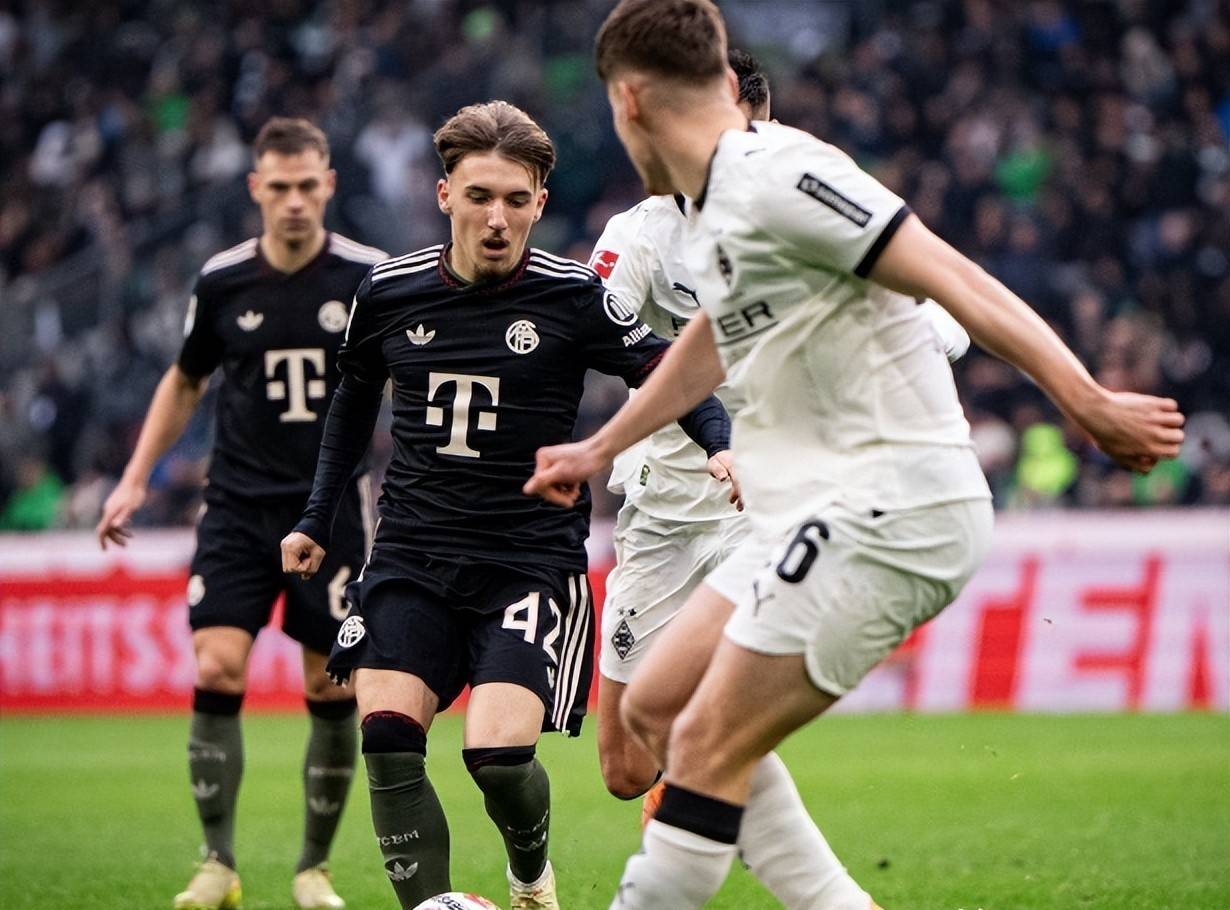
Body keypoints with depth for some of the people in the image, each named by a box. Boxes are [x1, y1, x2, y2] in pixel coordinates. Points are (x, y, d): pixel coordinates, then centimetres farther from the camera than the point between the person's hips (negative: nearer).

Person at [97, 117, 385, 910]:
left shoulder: (369, 277, -6)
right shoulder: (222, 281, 0)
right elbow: (185, 382, 16)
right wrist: (136, 478, 12)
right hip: (238, 507, 1)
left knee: (333, 690, 0)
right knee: (215, 672, -11)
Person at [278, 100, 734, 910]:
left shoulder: (572, 298, -7)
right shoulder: (389, 293, 4)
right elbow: (355, 398, 21)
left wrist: (722, 444, -21)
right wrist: (317, 522, 24)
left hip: (532, 560, -3)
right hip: (413, 558, 3)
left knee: (498, 753, -17)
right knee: (387, 735, -17)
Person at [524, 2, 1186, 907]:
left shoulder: (773, 174, -14)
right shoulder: (716, 200, 16)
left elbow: (952, 278, -20)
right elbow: (714, 340, 36)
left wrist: (1087, 402, -27)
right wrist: (597, 450, 49)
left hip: (890, 510, -10)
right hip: (814, 517, 10)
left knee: (709, 747, -11)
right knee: (654, 708, 9)